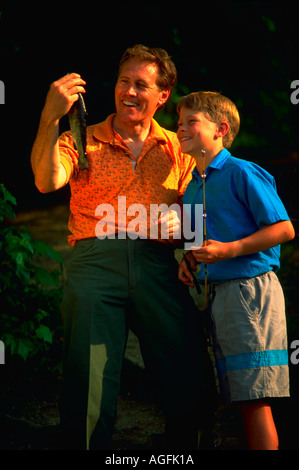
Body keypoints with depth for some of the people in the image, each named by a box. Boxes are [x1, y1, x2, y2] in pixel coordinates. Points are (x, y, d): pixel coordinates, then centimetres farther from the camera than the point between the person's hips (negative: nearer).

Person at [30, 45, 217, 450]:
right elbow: (47, 181, -7)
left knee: (193, 386, -4)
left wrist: (182, 224, -8)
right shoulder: (84, 141, 13)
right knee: (88, 386, -6)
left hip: (157, 265, 2)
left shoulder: (178, 148, 19)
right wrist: (51, 117, -16)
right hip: (95, 261, -1)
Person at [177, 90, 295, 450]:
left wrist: (228, 250, -20)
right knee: (237, 397, 9)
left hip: (251, 290, -8)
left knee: (255, 399, -10)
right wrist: (189, 263, 7)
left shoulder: (242, 173, -8)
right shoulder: (191, 188, 16)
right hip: (218, 294, 8)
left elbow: (284, 230, -13)